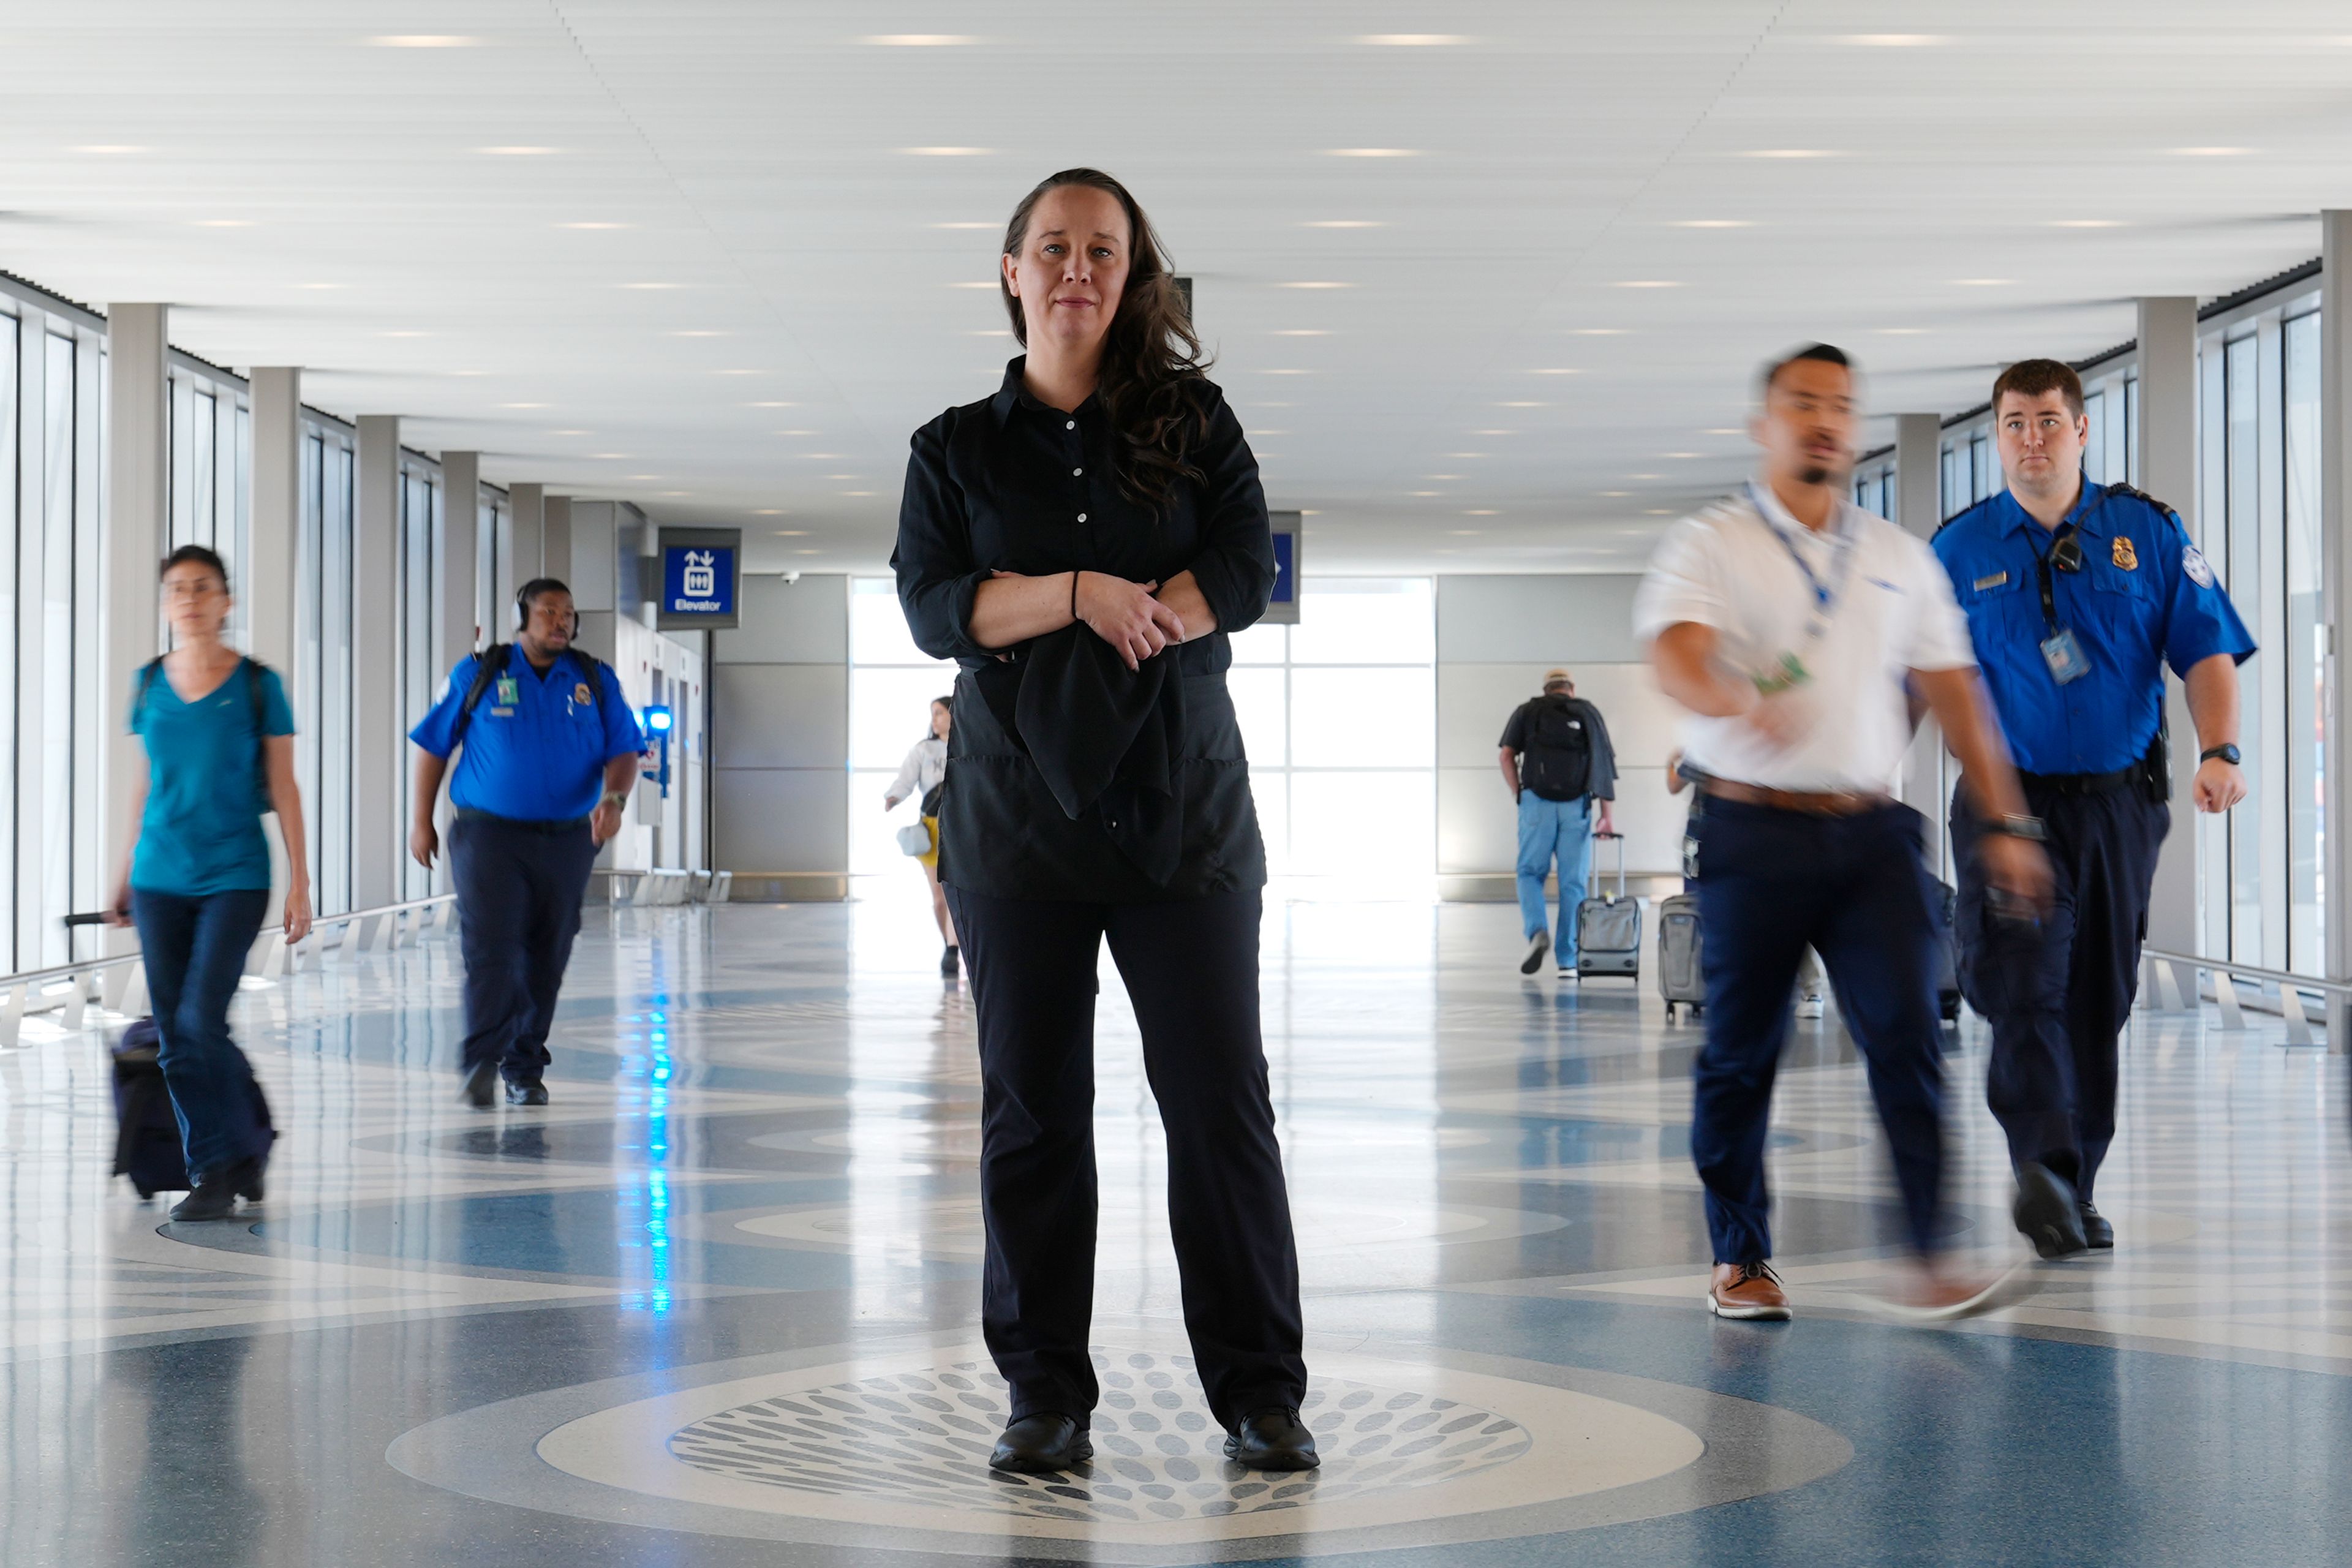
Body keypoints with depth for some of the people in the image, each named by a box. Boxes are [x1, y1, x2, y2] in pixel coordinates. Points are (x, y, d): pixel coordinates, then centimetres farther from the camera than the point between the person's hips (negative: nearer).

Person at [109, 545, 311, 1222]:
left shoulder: (257, 684, -3)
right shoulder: (149, 683, 7)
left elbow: (282, 787, -1)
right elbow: (146, 781, 16)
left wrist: (300, 883, -4)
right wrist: (126, 872, 17)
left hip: (234, 878, -4)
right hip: (161, 880, 4)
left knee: (201, 1021, -14)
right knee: (174, 1039, 3)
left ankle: (219, 1172, 1)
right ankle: (245, 1144, 18)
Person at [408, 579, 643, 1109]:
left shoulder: (597, 682, 6)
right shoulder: (478, 674, 1)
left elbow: (624, 752, 4)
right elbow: (433, 745, 6)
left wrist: (614, 798, -17)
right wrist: (421, 821, 4)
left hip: (566, 841, 3)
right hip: (489, 833, -3)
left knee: (546, 959, 7)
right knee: (490, 947, -15)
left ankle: (525, 1069, 18)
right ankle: (482, 1063, -15)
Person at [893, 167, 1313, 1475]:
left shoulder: (1195, 422, 8)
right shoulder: (957, 449, 9)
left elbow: (1246, 573, -3)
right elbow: (935, 607, -5)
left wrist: (1136, 620, -15)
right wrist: (1083, 595, -17)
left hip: (1184, 808, -1)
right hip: (1019, 815, 1)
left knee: (1223, 1099, -3)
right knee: (1032, 1109, 2)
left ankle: (1262, 1391, 3)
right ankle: (1047, 1394, 9)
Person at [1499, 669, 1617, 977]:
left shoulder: (1527, 711, 13)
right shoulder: (1588, 713, 15)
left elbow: (1507, 756, 1)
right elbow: (1606, 765, 8)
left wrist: (1518, 795, 9)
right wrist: (1607, 817, 8)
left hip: (1537, 801, -1)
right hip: (1578, 805, 1)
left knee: (1530, 872, 11)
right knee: (1573, 882, 5)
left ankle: (1536, 932, -14)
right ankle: (1568, 961, 4)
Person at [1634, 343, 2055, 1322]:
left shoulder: (1901, 558, 15)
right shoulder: (1709, 546, 2)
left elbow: (1951, 689, 17)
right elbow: (1676, 653, -17)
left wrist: (2004, 821, 11)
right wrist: (1738, 707, -40)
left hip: (1870, 831, 3)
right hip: (1752, 829, -3)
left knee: (1906, 1034, -10)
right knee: (1742, 1051, 3)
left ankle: (1924, 1265, -10)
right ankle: (1739, 1259, 17)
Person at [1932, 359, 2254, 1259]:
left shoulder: (2148, 533, 4)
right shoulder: (1959, 551, 4)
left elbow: (2208, 652, 1)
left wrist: (2219, 752, -14)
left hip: (2120, 801, 2)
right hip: (2008, 799, -2)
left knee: (2099, 999, 8)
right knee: (2023, 987, -17)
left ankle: (2076, 1188, 18)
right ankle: (2042, 1168, -27)